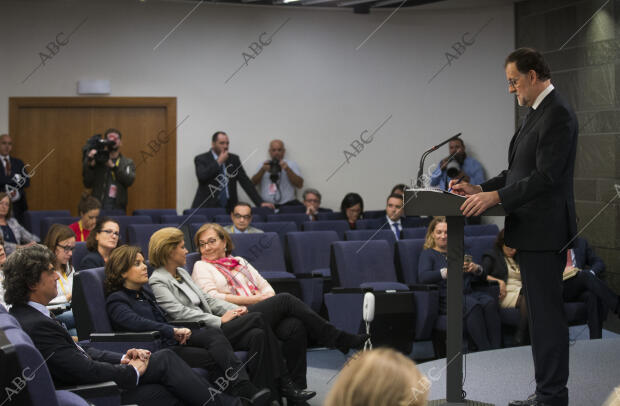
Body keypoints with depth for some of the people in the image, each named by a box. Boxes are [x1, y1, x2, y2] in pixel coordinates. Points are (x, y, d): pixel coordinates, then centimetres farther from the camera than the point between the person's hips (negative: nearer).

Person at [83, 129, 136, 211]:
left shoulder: (128, 163, 10)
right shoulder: (98, 160, 9)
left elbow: (129, 180, -8)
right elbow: (87, 184, 3)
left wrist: (113, 166, -15)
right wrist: (90, 166, -12)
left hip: (118, 207, 0)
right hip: (98, 207, 0)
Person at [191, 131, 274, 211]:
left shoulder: (234, 159, 11)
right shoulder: (201, 159, 2)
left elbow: (245, 182, 8)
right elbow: (202, 176, -17)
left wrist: (260, 203, -1)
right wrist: (219, 162, -10)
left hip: (229, 208, 3)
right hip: (207, 207, -3)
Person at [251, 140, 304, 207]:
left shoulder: (291, 164, 13)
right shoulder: (263, 165, 19)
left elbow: (300, 185, -1)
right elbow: (253, 183, 6)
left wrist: (287, 170, -12)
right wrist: (262, 170, -10)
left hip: (288, 203, -1)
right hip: (267, 203, 1)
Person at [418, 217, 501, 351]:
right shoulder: (428, 254, 14)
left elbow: (482, 277, 24)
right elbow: (423, 276, -9)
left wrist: (476, 269, -1)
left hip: (468, 293, 5)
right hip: (446, 297, -5)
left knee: (490, 303, -30)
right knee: (472, 305, -36)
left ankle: (496, 349, -39)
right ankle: (485, 352, -41)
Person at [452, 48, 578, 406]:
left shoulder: (557, 114, -15)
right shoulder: (538, 112, 17)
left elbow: (546, 175, -22)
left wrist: (495, 196, -24)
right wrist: (480, 188, 10)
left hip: (545, 231, -10)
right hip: (532, 231, 10)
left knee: (547, 314, -6)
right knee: (541, 314, 13)